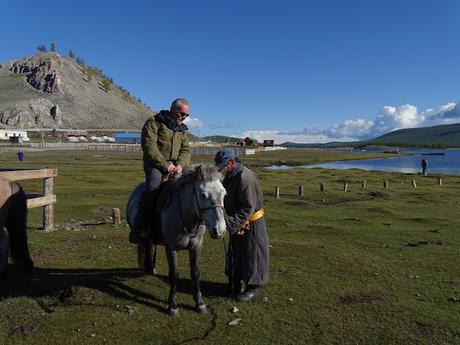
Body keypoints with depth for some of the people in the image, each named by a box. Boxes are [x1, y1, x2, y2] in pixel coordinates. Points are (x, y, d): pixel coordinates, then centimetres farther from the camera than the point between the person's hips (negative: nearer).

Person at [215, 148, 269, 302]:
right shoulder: (228, 176, 1)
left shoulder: (245, 177, -28)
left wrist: (229, 224, -32)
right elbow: (223, 197, 11)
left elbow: (247, 208, -29)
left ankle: (252, 288, 22)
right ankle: (234, 284, 36)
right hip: (238, 222, 9)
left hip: (251, 223, -9)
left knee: (251, 255, 5)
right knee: (234, 254, 19)